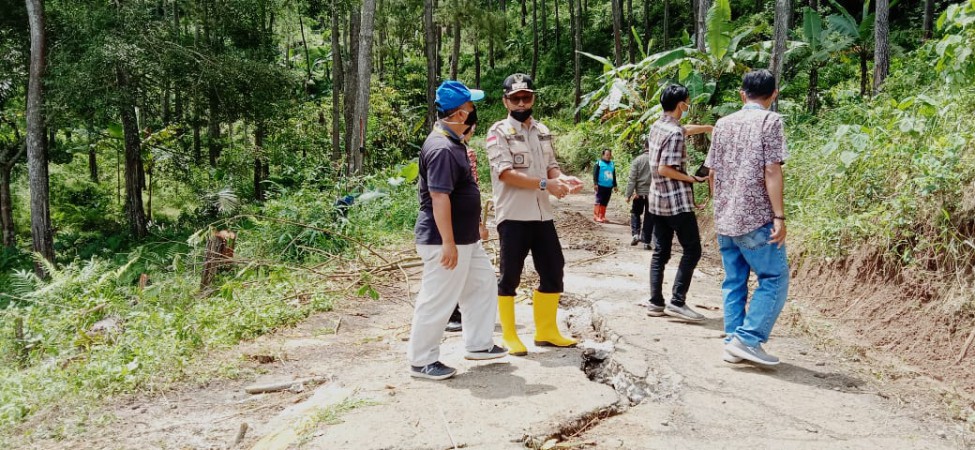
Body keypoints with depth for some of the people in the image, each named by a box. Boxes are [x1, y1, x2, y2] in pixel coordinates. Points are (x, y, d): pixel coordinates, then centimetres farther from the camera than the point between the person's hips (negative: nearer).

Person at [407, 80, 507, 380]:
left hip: (467, 239, 11)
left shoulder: (453, 142, 10)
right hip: (445, 241, -11)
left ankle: (478, 344, 31)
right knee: (438, 300, -2)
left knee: (482, 282, 19)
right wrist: (448, 243, -28)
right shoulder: (442, 149, -23)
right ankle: (421, 361, 11)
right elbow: (439, 197, -28)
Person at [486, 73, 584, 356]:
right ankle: (509, 336, 14)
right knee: (510, 276, 2)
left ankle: (546, 331, 25)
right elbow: (506, 174, -16)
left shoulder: (543, 131, 14)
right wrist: (545, 183, -22)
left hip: (543, 215, 7)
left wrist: (562, 179, -9)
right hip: (513, 216, -6)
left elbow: (551, 166, 14)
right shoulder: (498, 132, -6)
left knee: (553, 271, 11)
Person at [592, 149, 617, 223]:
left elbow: (614, 176, 23)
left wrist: (615, 185, 22)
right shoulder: (598, 163, -3)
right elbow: (595, 174, -6)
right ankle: (596, 216, -6)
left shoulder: (612, 164, 15)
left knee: (605, 203, 7)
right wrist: (595, 183, -13)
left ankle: (602, 216, 13)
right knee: (599, 201, -8)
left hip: (609, 187, 6)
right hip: (600, 186, -5)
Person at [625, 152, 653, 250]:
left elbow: (632, 179, -7)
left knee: (635, 213, 19)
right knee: (649, 218, 8)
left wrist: (628, 194, -4)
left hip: (639, 192, -1)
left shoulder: (637, 160, -5)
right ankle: (646, 241, 10)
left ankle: (636, 234, 2)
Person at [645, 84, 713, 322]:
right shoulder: (674, 133, -17)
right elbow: (664, 169, -22)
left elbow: (686, 129, 29)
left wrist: (711, 127, 39)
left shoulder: (657, 126, 10)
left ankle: (655, 303, 10)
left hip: (657, 200, 9)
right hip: (677, 201, -9)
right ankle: (677, 302, -7)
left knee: (660, 253, 9)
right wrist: (690, 178, -11)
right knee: (692, 251, -2)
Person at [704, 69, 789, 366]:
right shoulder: (770, 121, -6)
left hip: (724, 217, 6)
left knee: (734, 281, 12)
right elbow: (771, 171, -14)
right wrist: (779, 217, -13)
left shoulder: (723, 124, 11)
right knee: (775, 279, 2)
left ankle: (733, 343, 14)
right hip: (756, 218, -6)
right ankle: (747, 339, -4)